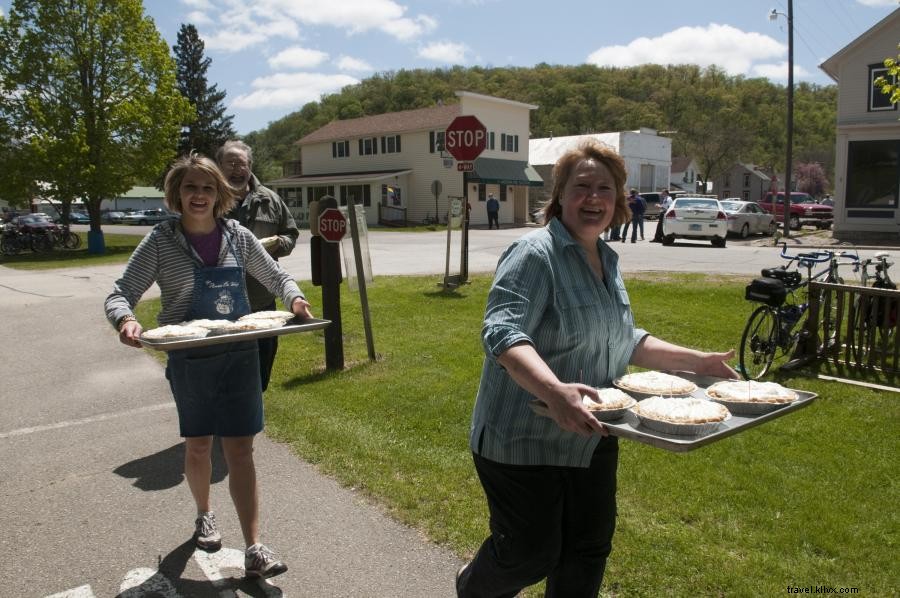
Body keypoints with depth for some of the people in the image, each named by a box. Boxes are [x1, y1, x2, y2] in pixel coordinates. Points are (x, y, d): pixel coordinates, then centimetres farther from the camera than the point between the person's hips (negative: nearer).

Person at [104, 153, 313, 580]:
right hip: (189, 361, -1)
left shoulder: (238, 236, -1)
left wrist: (294, 298, -11)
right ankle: (204, 515, 44)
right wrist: (125, 319, -31)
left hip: (239, 356, 1)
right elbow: (120, 293, -8)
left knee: (240, 449, 1)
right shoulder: (161, 241, -7)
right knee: (199, 445, 16)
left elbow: (275, 277, 11)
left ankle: (253, 549, 5)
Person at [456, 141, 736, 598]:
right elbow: (501, 333, -31)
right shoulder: (535, 255, -18)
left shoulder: (607, 260, 9)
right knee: (531, 556, 4)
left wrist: (695, 360, 12)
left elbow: (622, 340, 19)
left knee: (589, 551, 16)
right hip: (524, 440, -8)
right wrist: (554, 391, -46)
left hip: (590, 440, 8)